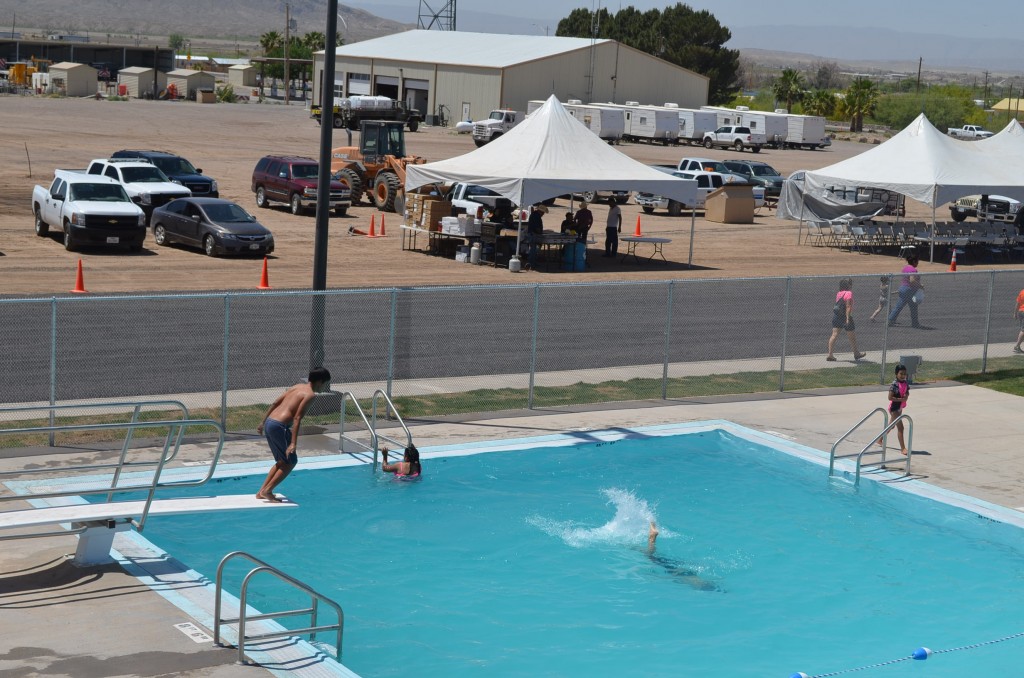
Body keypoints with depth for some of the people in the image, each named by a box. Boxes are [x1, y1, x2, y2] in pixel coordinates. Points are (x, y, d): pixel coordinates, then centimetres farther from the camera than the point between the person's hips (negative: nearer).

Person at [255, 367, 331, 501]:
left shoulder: (298, 386, 17)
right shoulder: (310, 394, -8)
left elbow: (276, 402, 18)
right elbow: (297, 418, -17)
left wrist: (263, 422, 24)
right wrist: (293, 443, -20)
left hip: (269, 423, 9)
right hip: (279, 426, -9)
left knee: (282, 461, 20)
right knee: (291, 461, 4)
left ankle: (262, 492, 19)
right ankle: (267, 491, 1)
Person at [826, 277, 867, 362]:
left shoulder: (839, 293, 10)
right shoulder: (849, 293, -13)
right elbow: (848, 307, -19)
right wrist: (848, 318, -22)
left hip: (836, 316, 7)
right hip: (845, 316, -7)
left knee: (834, 335, 2)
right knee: (852, 336, 10)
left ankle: (830, 355, -6)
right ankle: (856, 354, 24)